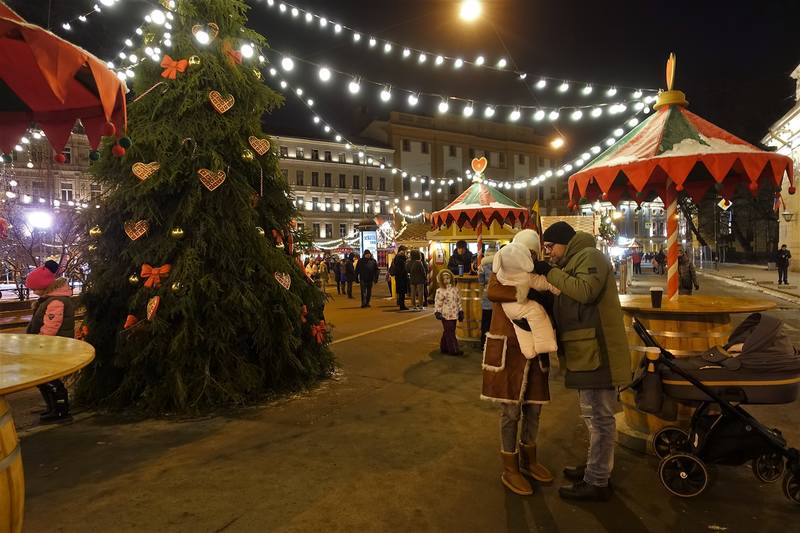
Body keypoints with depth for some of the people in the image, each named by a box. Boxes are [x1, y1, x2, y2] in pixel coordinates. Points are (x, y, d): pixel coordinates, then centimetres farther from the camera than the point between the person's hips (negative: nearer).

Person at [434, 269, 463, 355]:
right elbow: (438, 303, -8)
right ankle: (454, 350, -1)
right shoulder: (440, 291, -7)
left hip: (454, 314, 6)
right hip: (446, 315, -5)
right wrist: (437, 312, -15)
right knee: (450, 332, -4)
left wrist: (460, 311, 14)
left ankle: (444, 348, 23)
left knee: (447, 332, 12)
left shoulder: (455, 289, 9)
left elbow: (458, 301, 15)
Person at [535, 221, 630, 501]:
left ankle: (596, 483, 8)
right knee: (596, 415, 20)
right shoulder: (574, 262, 21)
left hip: (596, 352, -10)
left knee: (599, 417, -1)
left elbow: (585, 290, -27)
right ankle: (596, 467, 33)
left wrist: (551, 272, -18)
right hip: (587, 352, 11)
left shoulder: (589, 256, -10)